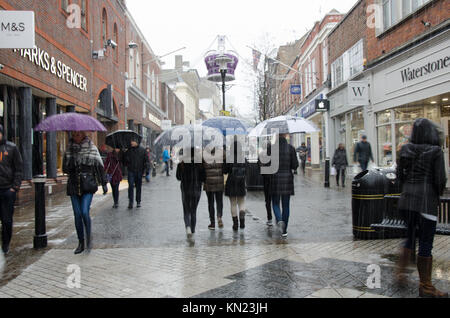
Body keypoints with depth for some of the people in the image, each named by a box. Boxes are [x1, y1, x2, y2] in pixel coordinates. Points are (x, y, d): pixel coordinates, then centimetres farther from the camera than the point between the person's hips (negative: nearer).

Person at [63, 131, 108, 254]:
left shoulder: (92, 148, 1)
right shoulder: (69, 149, 9)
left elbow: (99, 166, 4)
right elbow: (65, 168, 10)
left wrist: (104, 184, 4)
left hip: (88, 185, -3)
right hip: (74, 185, 3)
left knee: (85, 212, -15)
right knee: (77, 215, 5)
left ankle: (89, 237, 8)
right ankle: (81, 243, 17)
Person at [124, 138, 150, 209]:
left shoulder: (142, 150, 1)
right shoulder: (128, 150, 4)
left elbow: (146, 161, 2)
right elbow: (126, 160, 13)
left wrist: (145, 171, -5)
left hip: (139, 171, 0)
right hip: (131, 171, 0)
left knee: (139, 187, 8)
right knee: (131, 186, -9)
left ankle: (138, 202, 19)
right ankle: (130, 202, -6)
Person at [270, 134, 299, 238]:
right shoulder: (290, 148, -4)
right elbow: (295, 165, -3)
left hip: (275, 179, -1)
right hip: (287, 178, 1)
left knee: (275, 203, 13)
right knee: (286, 205, 9)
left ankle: (279, 220, -14)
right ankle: (284, 230, 12)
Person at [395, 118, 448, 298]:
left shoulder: (406, 149, 4)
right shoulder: (435, 151, -9)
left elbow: (399, 173, 8)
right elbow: (440, 180, -9)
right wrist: (437, 196, 9)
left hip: (407, 198, 5)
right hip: (426, 200, -5)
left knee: (411, 237, 22)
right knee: (425, 243, 4)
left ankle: (400, 272, 23)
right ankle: (425, 287, 14)